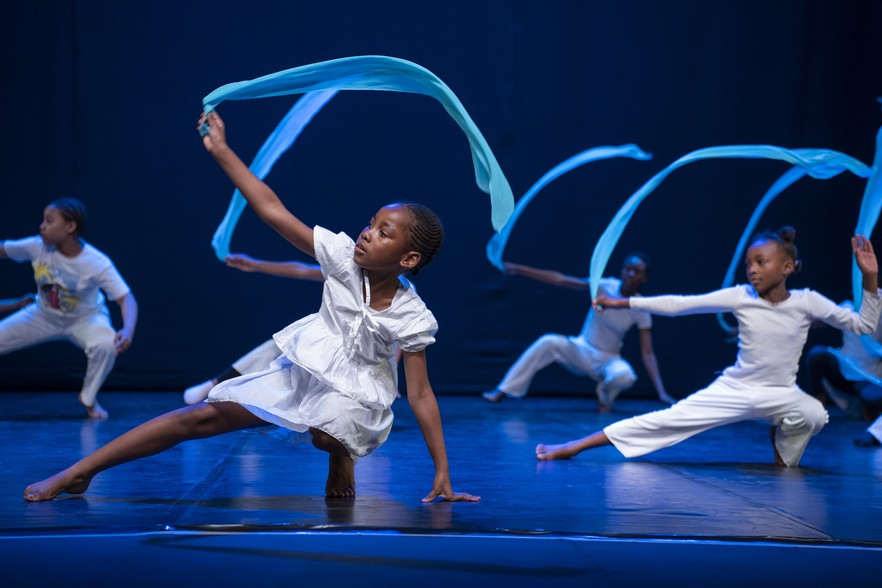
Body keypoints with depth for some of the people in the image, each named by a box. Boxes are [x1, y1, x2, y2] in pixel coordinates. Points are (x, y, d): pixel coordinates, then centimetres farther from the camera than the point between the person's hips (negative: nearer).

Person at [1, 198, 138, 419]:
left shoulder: (97, 263, -30)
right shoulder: (37, 247, -21)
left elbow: (126, 298, -33)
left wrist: (128, 330, -51)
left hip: (85, 319, -3)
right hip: (44, 316, 3)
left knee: (106, 345, -34)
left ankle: (89, 398, -4)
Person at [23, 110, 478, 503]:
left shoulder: (412, 317, -18)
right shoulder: (344, 257, -13)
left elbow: (421, 396, -14)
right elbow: (273, 211, -15)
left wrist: (442, 476, -16)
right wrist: (222, 151, -20)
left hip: (355, 391, -3)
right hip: (302, 371, 3)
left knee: (326, 433, -39)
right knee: (207, 415, -5)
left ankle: (342, 455, 2)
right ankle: (77, 473, 0)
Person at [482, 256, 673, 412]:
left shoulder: (641, 309, -15)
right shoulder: (604, 287, -15)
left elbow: (647, 353, -16)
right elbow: (559, 279, -20)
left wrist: (661, 392, -28)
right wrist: (518, 269, -27)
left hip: (608, 360, -1)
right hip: (582, 350, 1)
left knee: (625, 376, -36)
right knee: (549, 342, -29)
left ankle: (604, 396, 1)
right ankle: (502, 392, -22)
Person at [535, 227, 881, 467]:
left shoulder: (807, 302, -10)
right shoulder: (740, 297, -10)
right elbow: (678, 305, -10)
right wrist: (621, 303, -13)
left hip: (780, 395, 0)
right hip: (733, 390, 0)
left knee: (815, 414, -34)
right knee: (664, 421, -13)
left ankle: (784, 460, -1)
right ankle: (574, 447, -13)